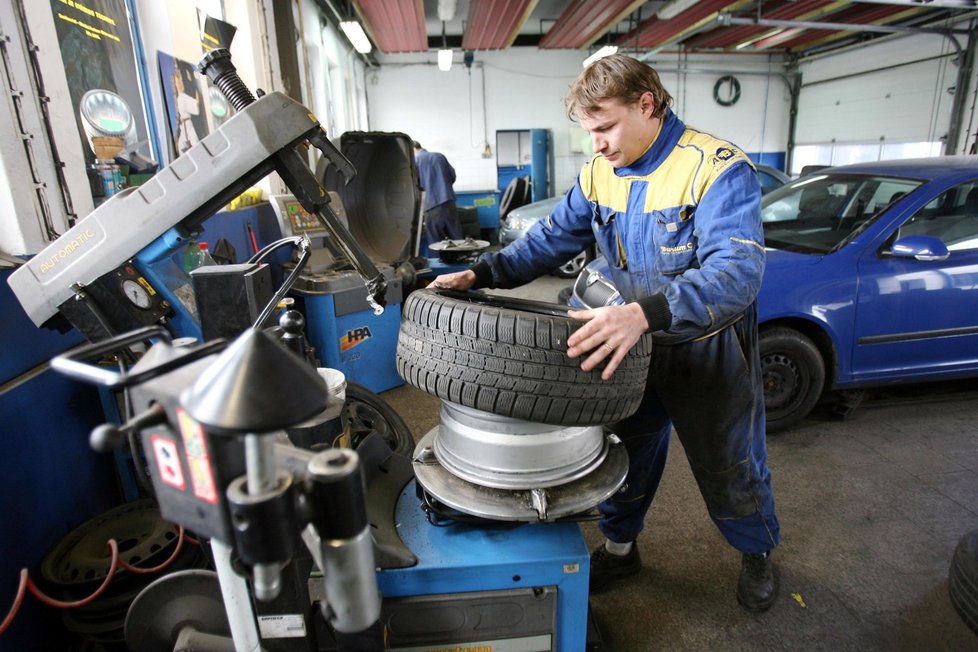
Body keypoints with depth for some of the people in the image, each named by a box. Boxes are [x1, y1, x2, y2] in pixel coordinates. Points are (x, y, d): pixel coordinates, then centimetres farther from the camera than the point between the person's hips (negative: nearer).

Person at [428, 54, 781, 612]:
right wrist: (481, 274, -14)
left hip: (708, 347, -4)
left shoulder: (719, 168, -23)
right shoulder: (600, 173, -2)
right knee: (626, 451, 18)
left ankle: (758, 551, 47)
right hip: (635, 341, 5)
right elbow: (552, 239, 0)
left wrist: (644, 312, -52)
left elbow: (737, 270, -35)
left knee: (731, 466, 16)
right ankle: (620, 547, 43)